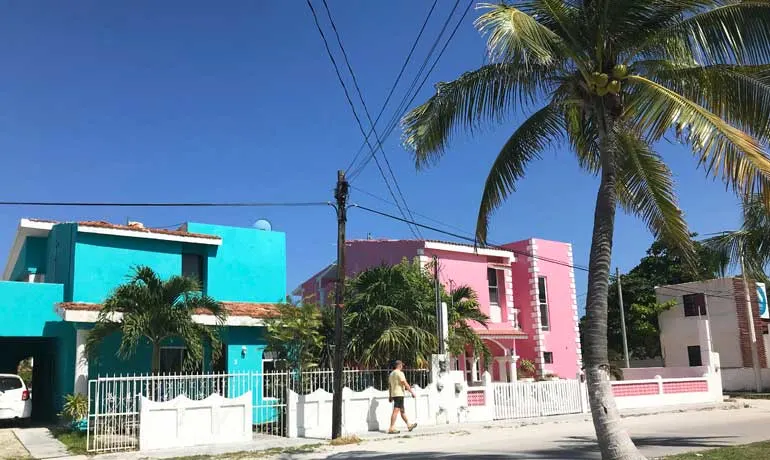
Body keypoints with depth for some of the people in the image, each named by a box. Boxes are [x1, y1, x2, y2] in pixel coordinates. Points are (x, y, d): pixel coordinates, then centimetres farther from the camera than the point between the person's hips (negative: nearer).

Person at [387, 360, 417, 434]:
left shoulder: (391, 374, 16)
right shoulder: (400, 373, -11)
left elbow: (389, 385, 18)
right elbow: (405, 384, -16)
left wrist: (390, 396, 21)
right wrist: (412, 392, -11)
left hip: (393, 394, 10)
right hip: (399, 394, -10)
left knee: (402, 410, 15)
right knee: (396, 411, -11)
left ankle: (409, 425, 24)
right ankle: (391, 428, -14)